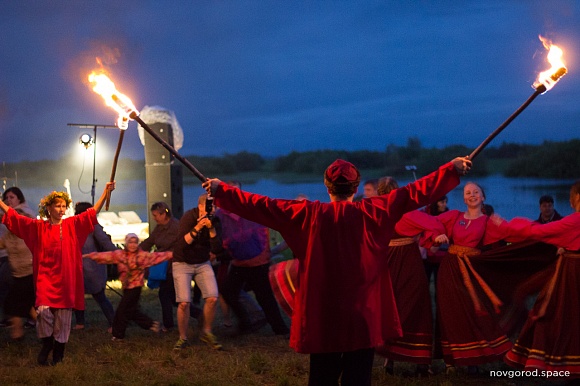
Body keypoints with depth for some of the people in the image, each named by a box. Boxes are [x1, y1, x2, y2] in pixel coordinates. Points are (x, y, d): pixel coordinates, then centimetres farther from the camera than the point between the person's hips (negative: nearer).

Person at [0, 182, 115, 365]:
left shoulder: (73, 225, 4)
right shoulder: (38, 227, 4)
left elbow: (93, 212, -1)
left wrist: (106, 192, -10)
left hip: (66, 280, 1)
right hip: (45, 278, -1)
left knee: (63, 320, 3)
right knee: (43, 310, -18)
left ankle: (58, 356, 16)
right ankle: (47, 344, 8)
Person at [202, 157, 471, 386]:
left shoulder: (309, 214, -2)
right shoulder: (371, 212, -5)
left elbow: (261, 206, 1)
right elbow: (414, 193, -3)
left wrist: (221, 191, 10)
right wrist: (452, 169, 3)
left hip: (322, 316, 1)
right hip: (362, 316, -1)